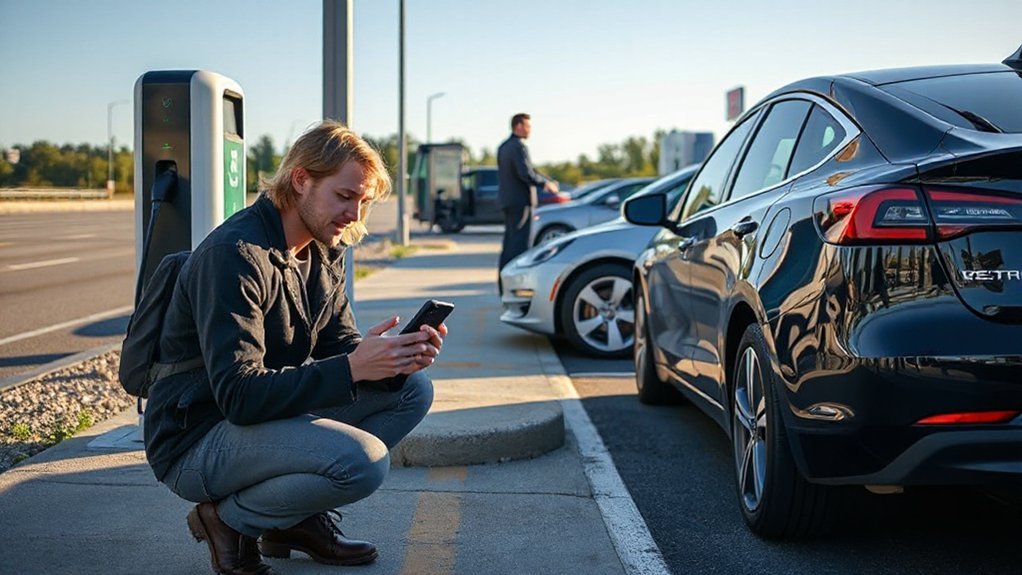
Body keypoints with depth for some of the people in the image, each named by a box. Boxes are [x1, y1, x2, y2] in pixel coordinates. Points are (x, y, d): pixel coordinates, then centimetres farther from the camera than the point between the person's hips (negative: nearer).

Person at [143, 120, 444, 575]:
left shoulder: (324, 254, 7)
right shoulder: (235, 254, -23)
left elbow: (340, 346, 8)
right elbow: (239, 395, -28)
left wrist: (396, 359, -15)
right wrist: (351, 369, -34)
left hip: (272, 414, 9)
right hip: (196, 443, -9)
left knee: (413, 390, 1)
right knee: (363, 459, -30)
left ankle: (301, 517, 6)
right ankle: (230, 519, -5)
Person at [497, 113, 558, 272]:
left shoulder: (503, 146, 15)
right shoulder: (519, 146, -15)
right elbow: (526, 174, -24)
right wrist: (545, 183, -11)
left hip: (506, 200, 9)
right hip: (520, 200, -9)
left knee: (510, 240, 13)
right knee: (519, 241, -7)